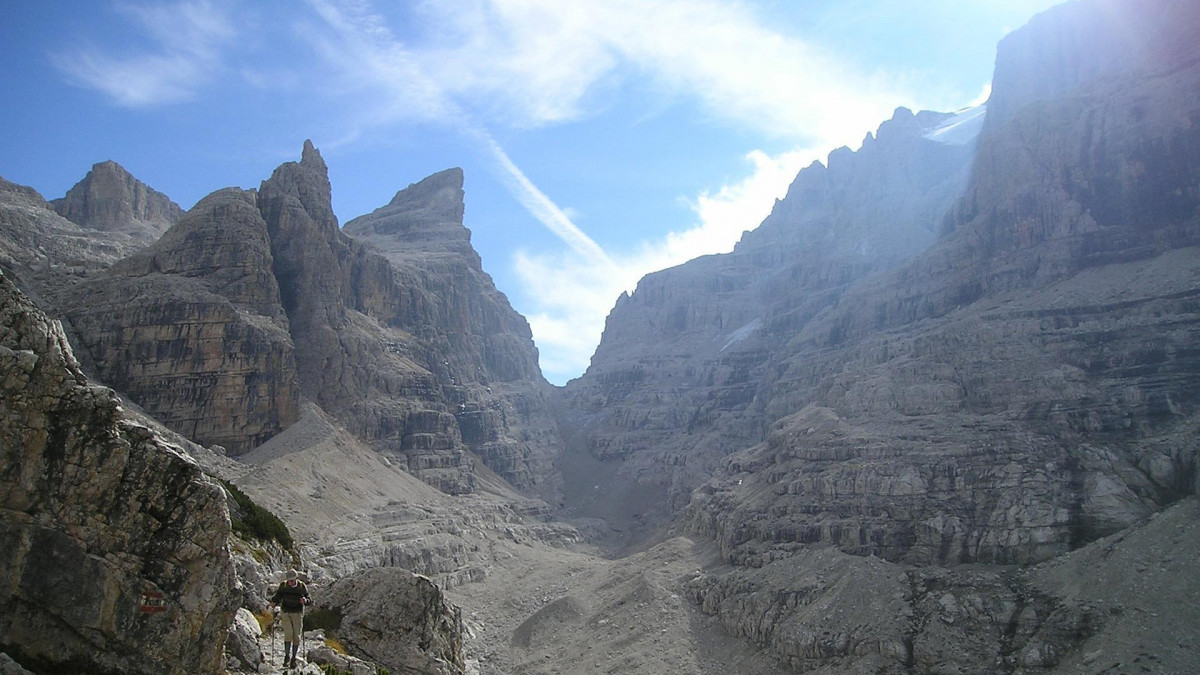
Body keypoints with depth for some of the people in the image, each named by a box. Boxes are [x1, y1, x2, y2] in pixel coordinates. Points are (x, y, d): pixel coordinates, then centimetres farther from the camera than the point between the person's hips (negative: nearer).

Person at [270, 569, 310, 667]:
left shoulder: (302, 586, -4)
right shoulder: (283, 586, -3)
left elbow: (308, 599, -1)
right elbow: (277, 596, 2)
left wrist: (305, 601, -23)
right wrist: (274, 603, -18)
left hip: (297, 613, 0)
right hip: (286, 613, 0)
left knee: (296, 636, 0)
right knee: (288, 634, -15)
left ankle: (293, 658, 13)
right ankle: (287, 656, -5)